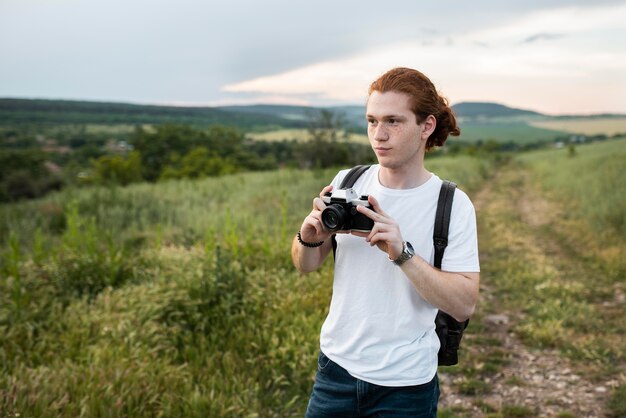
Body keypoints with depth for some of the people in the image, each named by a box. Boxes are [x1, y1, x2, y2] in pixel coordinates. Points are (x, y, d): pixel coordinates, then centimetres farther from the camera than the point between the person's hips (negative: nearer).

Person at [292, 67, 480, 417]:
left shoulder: (453, 205, -13)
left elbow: (464, 305, -17)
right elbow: (306, 266, 3)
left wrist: (402, 252, -28)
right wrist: (309, 237, -18)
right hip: (336, 366, 3)